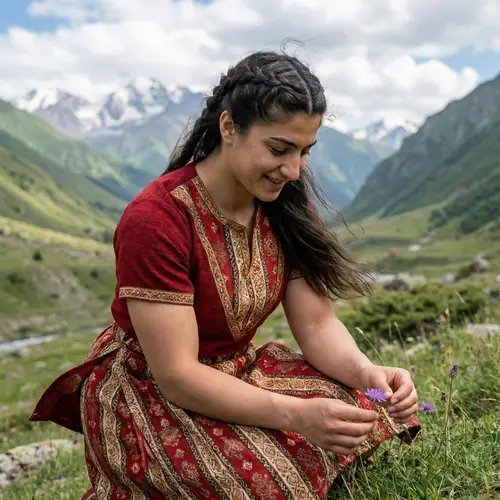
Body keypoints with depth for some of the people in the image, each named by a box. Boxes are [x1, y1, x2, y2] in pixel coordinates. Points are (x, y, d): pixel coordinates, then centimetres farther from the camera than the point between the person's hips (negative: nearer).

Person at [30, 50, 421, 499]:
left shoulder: (285, 204, -5)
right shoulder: (155, 219, -26)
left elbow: (317, 324, -5)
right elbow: (176, 376, -27)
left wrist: (368, 373, -26)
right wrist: (298, 415, -36)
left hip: (240, 372, 6)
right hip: (147, 391, -5)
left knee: (373, 413, -15)